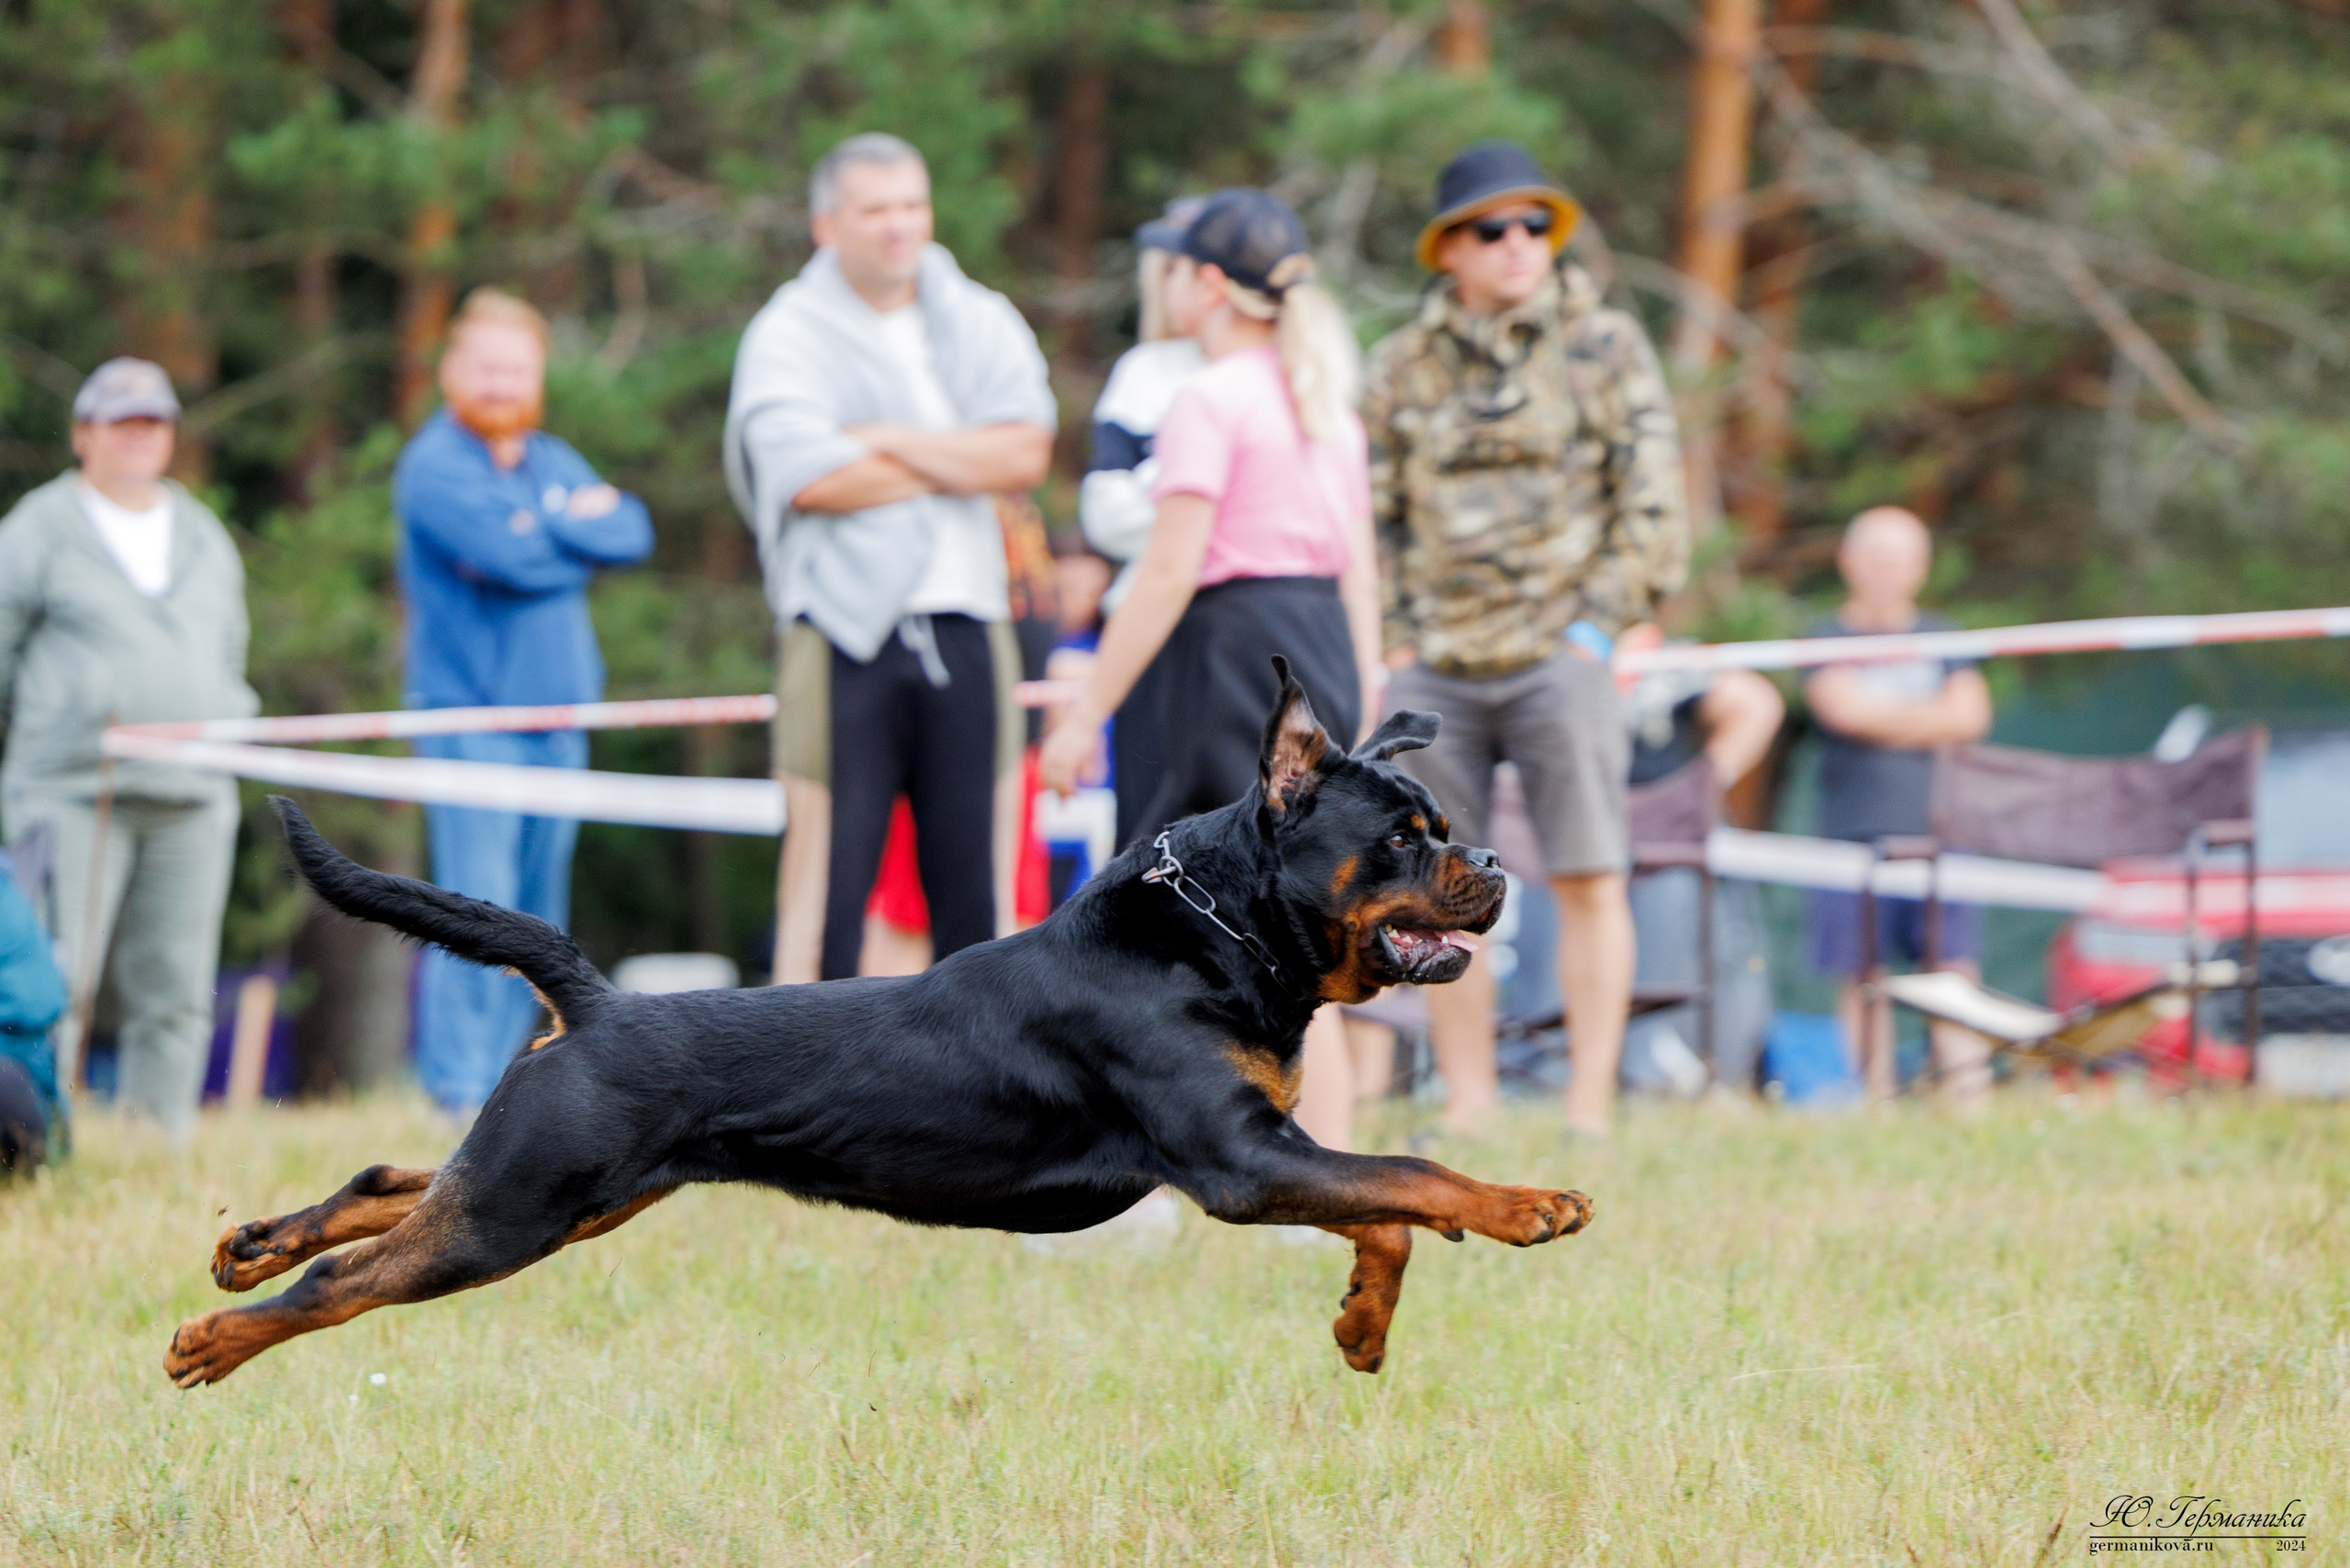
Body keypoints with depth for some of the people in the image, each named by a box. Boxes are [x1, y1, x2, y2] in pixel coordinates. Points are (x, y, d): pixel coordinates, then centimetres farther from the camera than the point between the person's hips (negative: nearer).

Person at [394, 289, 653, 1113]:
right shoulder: (435, 464, -5)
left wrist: (552, 527, -10)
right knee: (478, 911, -13)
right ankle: (458, 1093, -13)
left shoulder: (555, 463, 17)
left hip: (558, 717, 7)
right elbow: (508, 557, -18)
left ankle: (501, 1083, 11)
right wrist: (582, 540, -2)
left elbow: (632, 530, 3)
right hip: (469, 712, -7)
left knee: (537, 921, 7)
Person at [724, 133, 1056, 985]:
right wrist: (965, 462, -3)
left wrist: (890, 442, -8)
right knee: (827, 875, -5)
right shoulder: (788, 334, 2)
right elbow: (808, 476, -13)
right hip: (845, 633, -4)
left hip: (967, 632, 4)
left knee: (976, 887, 4)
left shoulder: (981, 322, 14)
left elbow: (1028, 450, -1)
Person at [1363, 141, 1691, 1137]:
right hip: (1437, 669, 3)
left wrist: (1599, 626, -5)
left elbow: (1653, 507, 3)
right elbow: (1371, 514, 15)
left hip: (1559, 655, -3)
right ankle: (1469, 1102, 10)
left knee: (1588, 878, -7)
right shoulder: (1405, 365, 11)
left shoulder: (1606, 347, 5)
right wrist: (1392, 640, 5)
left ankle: (1590, 1107, -5)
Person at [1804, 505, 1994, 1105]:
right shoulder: (1828, 639, 7)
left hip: (1936, 826, 2)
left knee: (1954, 963, -7)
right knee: (1860, 971, -3)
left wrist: (1885, 720, -5)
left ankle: (1968, 1091, -10)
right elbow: (1844, 707, -10)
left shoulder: (1941, 636, 16)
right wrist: (1929, 717, 0)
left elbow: (1970, 715, 3)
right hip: (1855, 827, -2)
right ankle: (1872, 1096, 0)